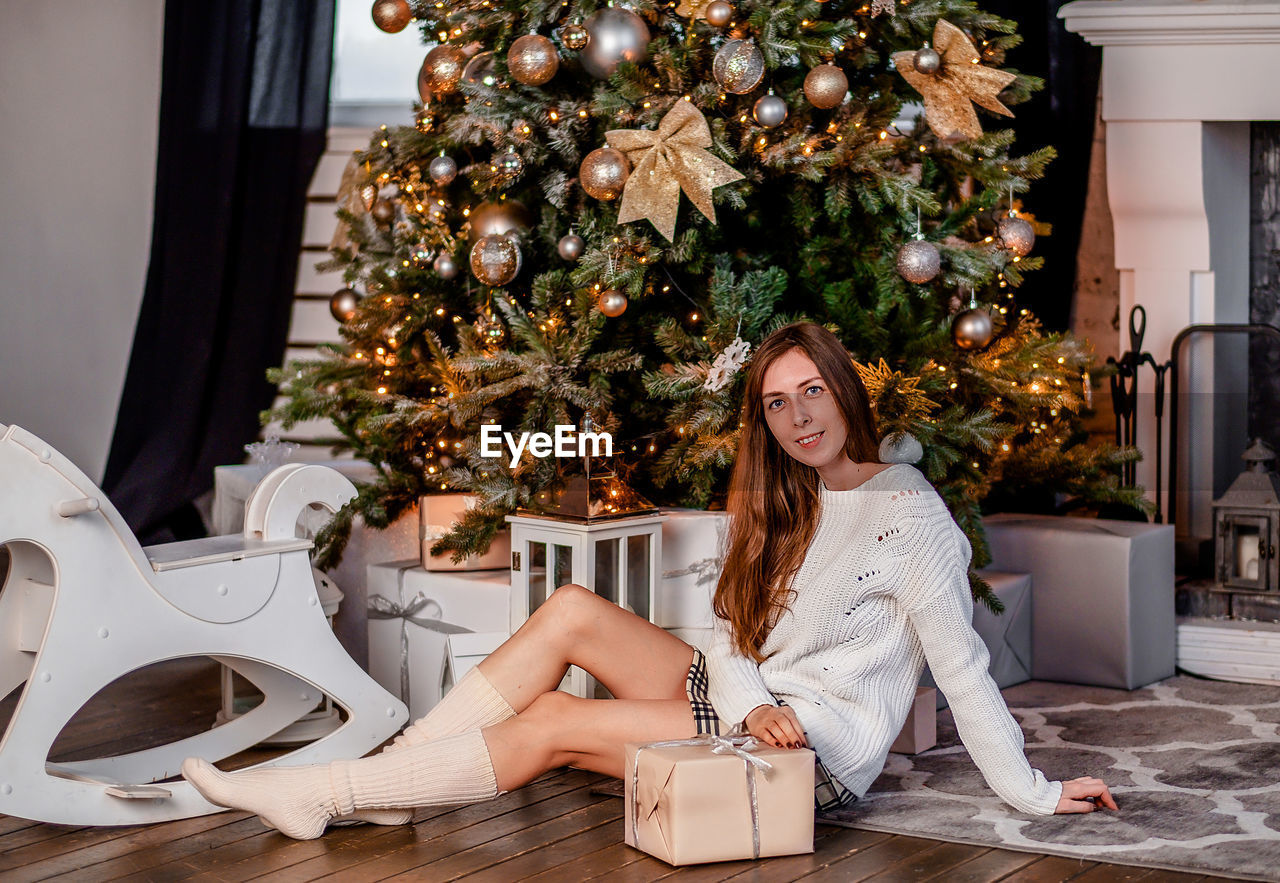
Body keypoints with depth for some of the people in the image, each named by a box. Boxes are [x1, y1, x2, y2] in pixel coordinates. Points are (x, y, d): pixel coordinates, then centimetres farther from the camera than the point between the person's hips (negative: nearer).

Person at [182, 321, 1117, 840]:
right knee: (572, 610, -10)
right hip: (747, 703, 7)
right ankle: (391, 776, -11)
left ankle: (324, 793, -12)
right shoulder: (785, 506, 12)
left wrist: (1033, 794, -12)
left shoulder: (909, 514, -11)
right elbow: (732, 634, 3)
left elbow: (962, 665, -11)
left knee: (554, 723, -17)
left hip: (823, 751, -7)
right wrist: (753, 705, -18)